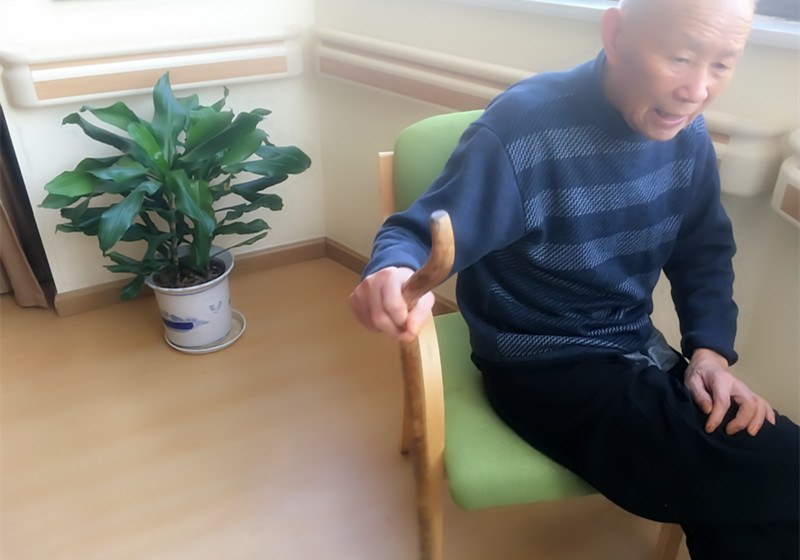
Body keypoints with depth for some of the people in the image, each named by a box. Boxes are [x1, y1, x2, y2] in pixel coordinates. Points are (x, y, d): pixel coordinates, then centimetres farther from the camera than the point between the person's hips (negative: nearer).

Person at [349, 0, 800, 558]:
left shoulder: (687, 132, 0)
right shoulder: (524, 126, -21)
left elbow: (704, 251, 11)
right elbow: (420, 234, -20)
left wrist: (710, 349, -6)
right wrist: (397, 274, -45)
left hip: (636, 348, 6)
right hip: (545, 369, -6)